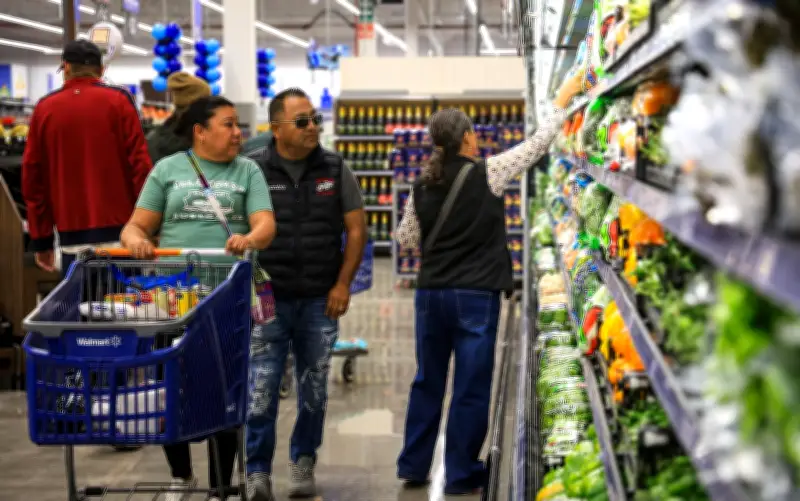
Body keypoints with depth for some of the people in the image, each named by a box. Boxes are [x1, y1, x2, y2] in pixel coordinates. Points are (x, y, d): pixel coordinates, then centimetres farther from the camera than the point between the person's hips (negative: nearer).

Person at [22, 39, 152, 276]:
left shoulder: (44, 108, 7)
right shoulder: (118, 100, -1)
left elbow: (32, 175, 9)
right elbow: (140, 163, -6)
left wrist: (41, 239, 15)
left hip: (72, 235, 2)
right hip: (118, 231, -2)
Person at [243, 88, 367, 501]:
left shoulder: (335, 169, 4)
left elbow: (356, 228, 6)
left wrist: (342, 284, -1)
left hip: (320, 301, 2)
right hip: (268, 298, -2)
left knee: (314, 390, 11)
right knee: (261, 389, -6)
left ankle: (303, 463, 25)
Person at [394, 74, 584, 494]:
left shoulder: (423, 186, 3)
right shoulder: (487, 173, -9)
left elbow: (405, 239, 9)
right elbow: (536, 146, -1)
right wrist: (562, 102, 9)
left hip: (431, 293, 5)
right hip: (475, 295, -5)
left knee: (427, 382, 16)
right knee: (471, 387, 4)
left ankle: (413, 466, 22)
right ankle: (460, 475, 9)